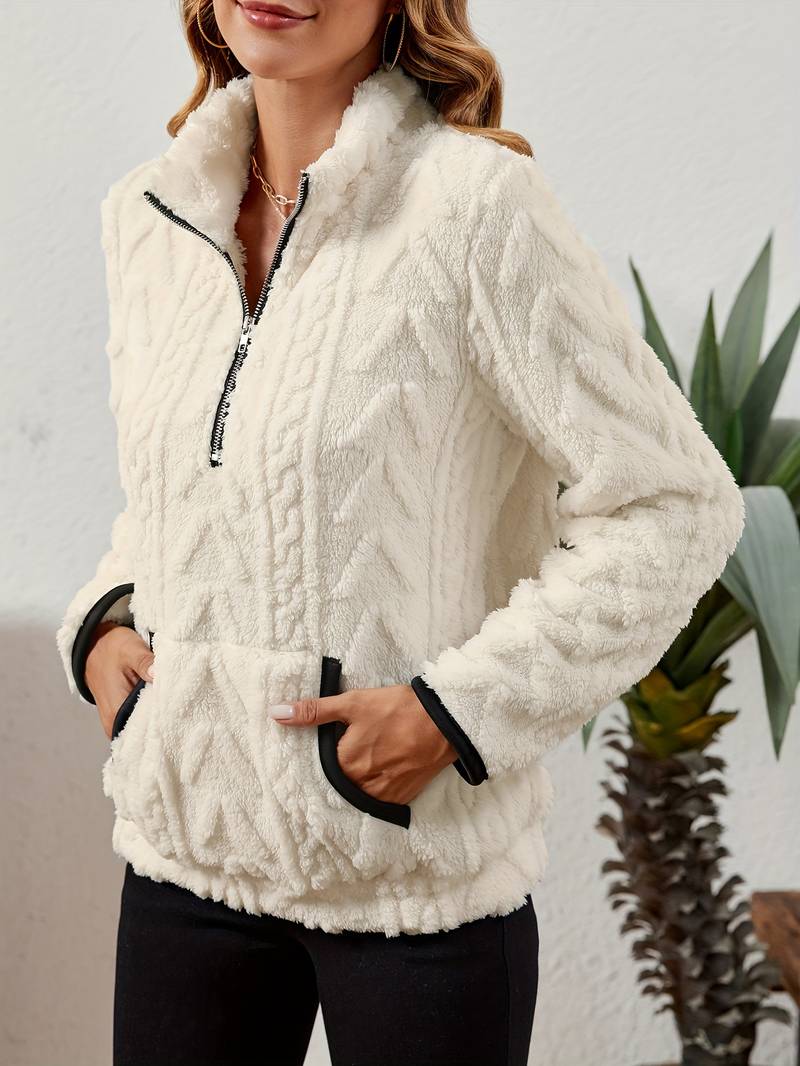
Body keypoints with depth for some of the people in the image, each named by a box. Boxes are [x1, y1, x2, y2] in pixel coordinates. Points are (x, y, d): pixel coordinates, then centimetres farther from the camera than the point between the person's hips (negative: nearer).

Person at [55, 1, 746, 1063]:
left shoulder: (473, 202, -13)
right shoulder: (145, 215, 5)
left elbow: (675, 507, -12)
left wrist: (458, 709, -16)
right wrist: (103, 622, 2)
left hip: (417, 868, -5)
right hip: (186, 844, 5)